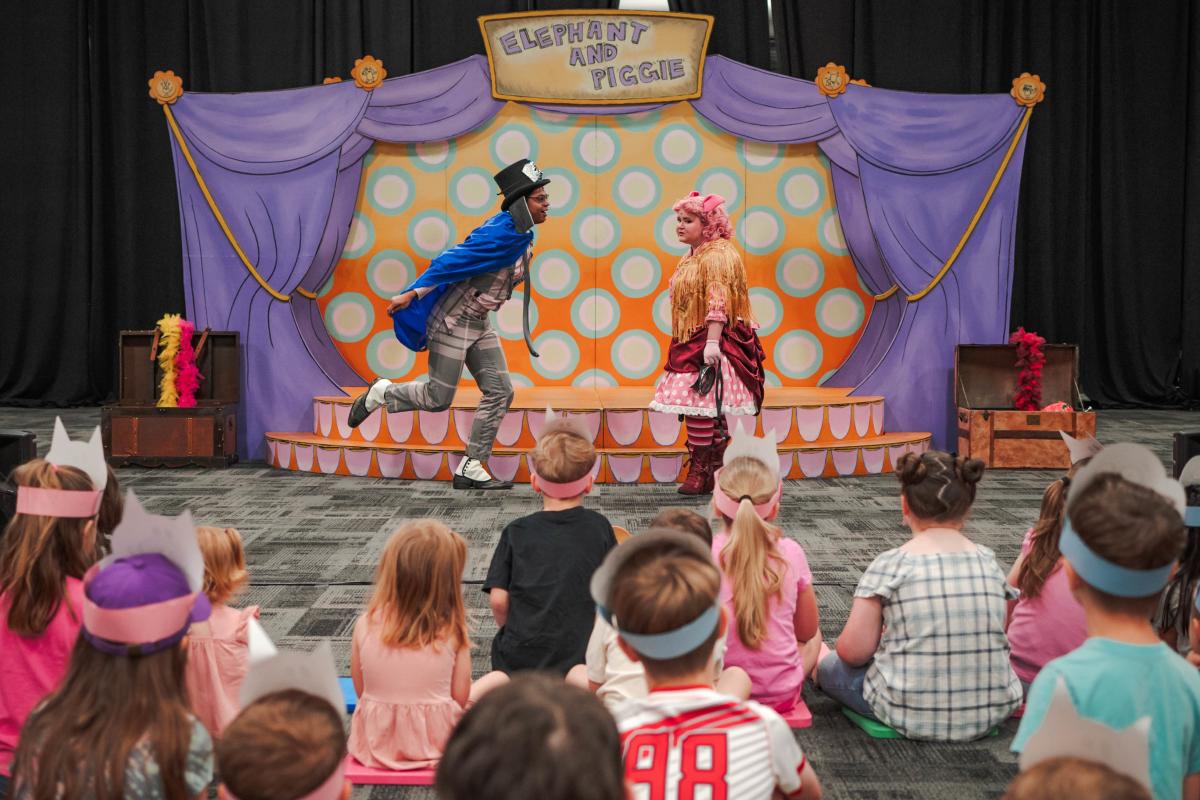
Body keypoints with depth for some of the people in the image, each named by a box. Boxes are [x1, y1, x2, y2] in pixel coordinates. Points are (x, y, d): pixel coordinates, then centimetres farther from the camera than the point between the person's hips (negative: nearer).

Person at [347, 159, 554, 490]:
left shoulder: (520, 236, 5)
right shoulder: (499, 235, -25)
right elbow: (451, 261, -25)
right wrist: (412, 294, -23)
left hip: (479, 324, 9)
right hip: (452, 321, -9)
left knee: (500, 392, 1)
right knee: (439, 398, -1)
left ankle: (471, 469, 5)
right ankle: (380, 393, 24)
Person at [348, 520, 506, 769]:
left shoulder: (365, 625, -12)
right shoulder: (451, 631, -17)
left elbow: (360, 690, -1)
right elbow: (460, 697, -10)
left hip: (376, 742, 3)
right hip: (438, 741, -3)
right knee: (498, 679, 17)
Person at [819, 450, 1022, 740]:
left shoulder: (890, 564, -11)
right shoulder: (988, 561, 1)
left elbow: (854, 650, -12)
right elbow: (996, 638, 8)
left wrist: (882, 642, 12)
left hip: (911, 714, -4)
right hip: (993, 712, 4)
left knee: (831, 667, 22)